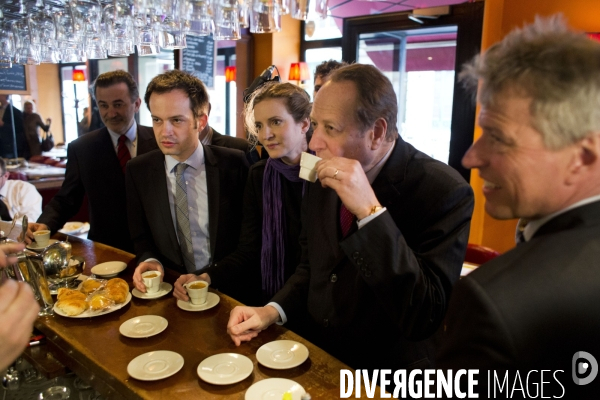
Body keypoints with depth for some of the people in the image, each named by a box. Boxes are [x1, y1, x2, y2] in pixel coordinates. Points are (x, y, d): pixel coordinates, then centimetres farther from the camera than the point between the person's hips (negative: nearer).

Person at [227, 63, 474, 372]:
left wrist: (370, 211, -30)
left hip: (385, 378, -5)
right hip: (316, 359, 5)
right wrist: (272, 310, -4)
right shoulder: (323, 178, -1)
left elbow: (423, 318, -25)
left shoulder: (445, 191, -18)